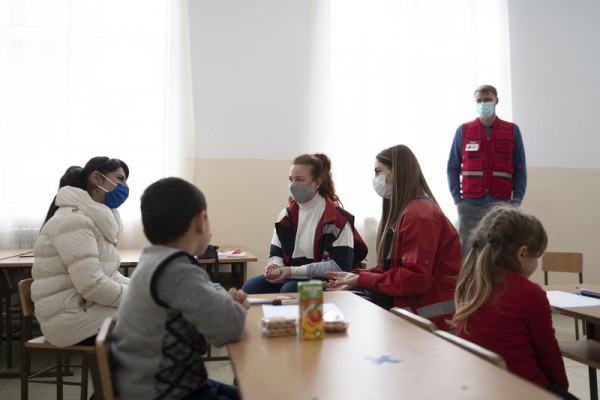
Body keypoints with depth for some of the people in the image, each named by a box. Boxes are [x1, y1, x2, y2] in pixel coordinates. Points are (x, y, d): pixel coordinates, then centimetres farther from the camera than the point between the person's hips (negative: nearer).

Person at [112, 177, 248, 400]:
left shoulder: (155, 260, 5)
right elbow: (227, 327, -33)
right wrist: (234, 307, -10)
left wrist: (227, 300, -2)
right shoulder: (176, 271, -26)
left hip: (162, 382, 10)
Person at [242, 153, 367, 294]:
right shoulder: (286, 215, 10)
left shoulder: (336, 217, -9)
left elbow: (340, 265, -15)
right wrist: (274, 267, -12)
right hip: (290, 278, 6)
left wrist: (293, 271, -17)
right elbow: (276, 254, 15)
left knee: (289, 290, -34)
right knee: (250, 286, -19)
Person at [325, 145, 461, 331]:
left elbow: (415, 278, -22)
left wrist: (362, 280, -17)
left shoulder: (420, 215, -18)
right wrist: (354, 276, -1)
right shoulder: (400, 211, 15)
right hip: (403, 300, 9)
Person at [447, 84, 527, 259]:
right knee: (467, 253, 1)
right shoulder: (463, 131, 7)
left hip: (502, 204, 0)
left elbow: (520, 169, 8)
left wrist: (516, 200, -1)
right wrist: (457, 199, -1)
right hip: (470, 205, 0)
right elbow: (453, 167, 8)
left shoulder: (512, 130, 8)